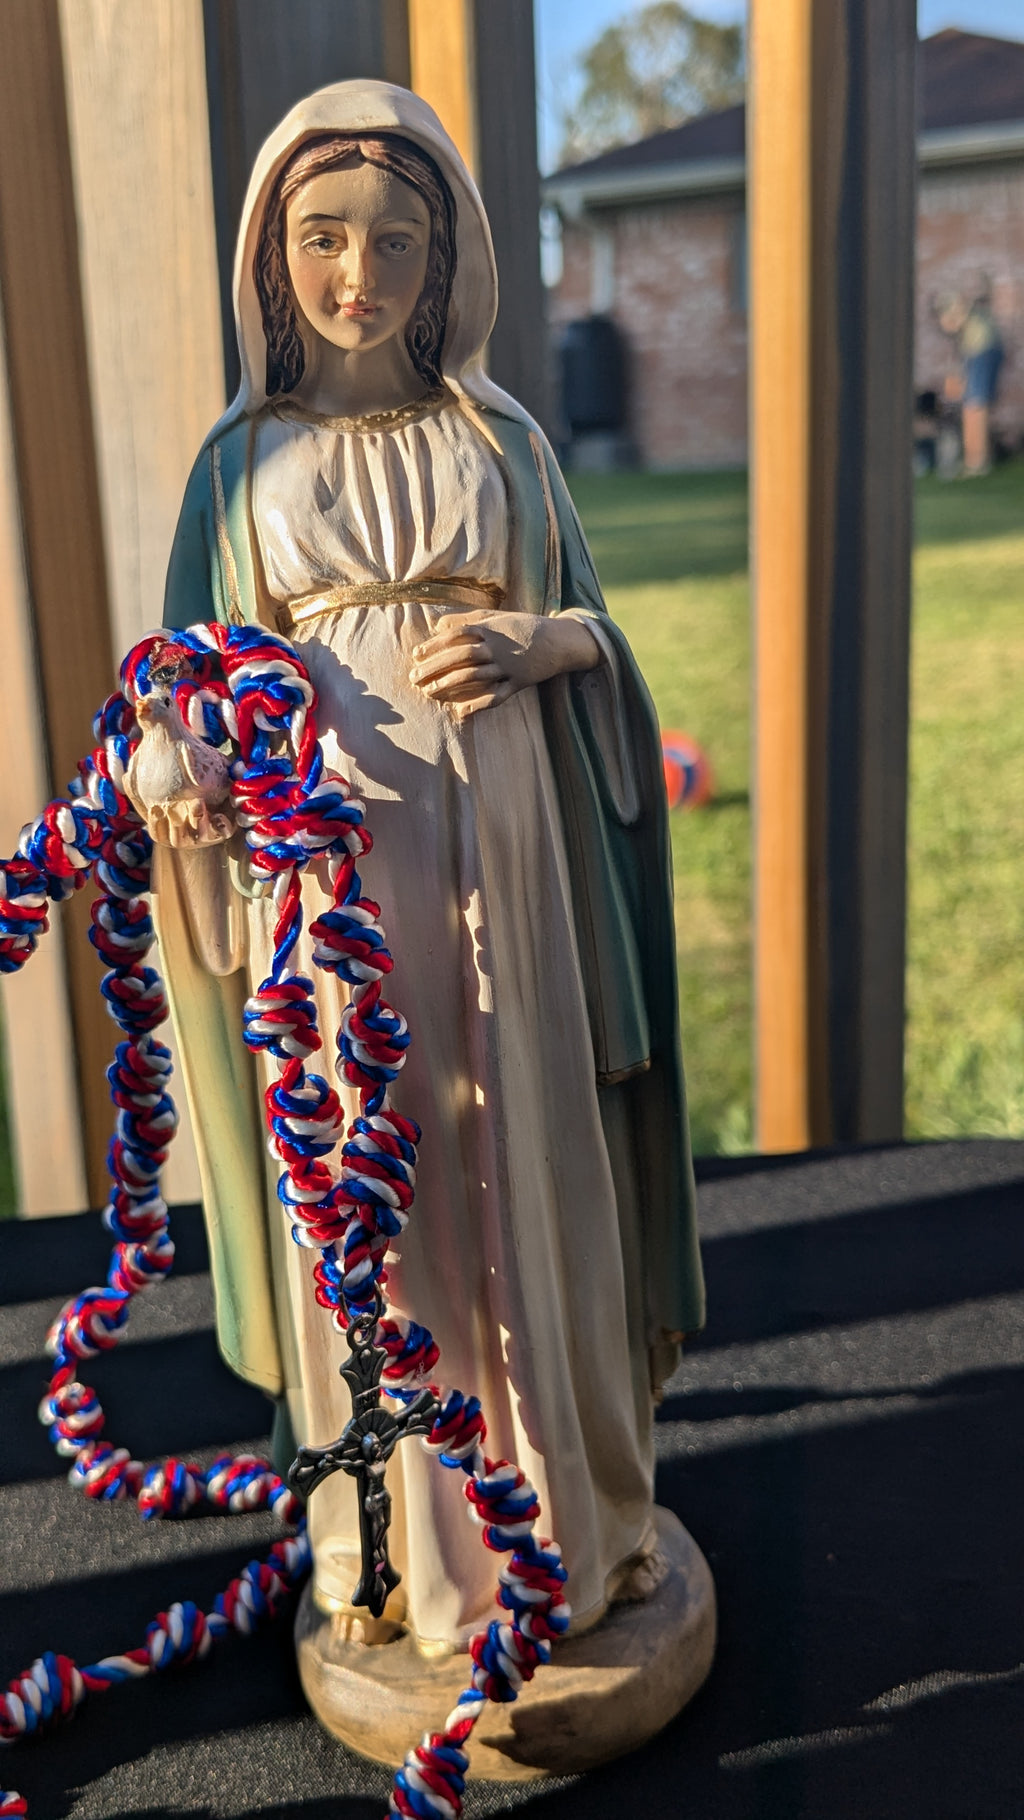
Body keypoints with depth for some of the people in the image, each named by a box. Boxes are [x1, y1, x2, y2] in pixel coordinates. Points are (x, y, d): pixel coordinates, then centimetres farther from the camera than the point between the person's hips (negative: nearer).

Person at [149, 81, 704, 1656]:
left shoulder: (500, 438, 10)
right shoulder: (245, 458, 8)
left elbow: (592, 627, 12)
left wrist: (524, 643, -11)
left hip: (497, 852, 1)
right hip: (329, 859, -1)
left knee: (527, 1165, 7)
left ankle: (567, 1494, 27)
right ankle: (404, 1530, 23)